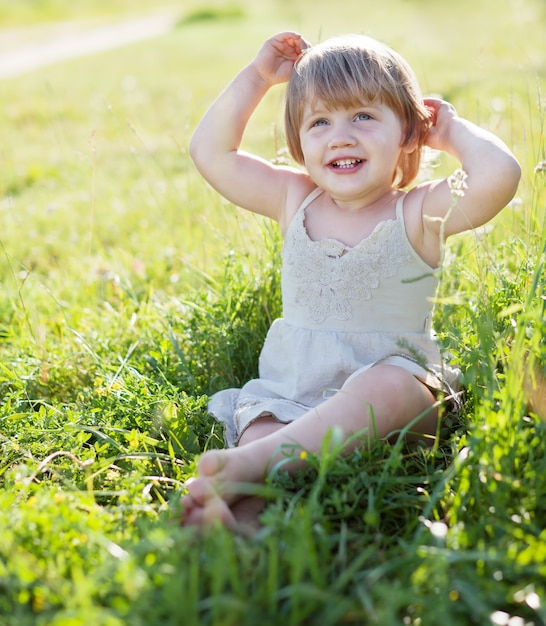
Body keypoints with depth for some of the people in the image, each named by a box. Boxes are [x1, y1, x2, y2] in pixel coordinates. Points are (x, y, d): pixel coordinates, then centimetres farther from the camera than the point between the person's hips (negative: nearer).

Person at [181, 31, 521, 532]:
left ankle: (249, 461, -50)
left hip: (397, 384, -3)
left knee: (386, 385, -37)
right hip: (290, 391, 4)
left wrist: (454, 132, -1)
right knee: (260, 423, -28)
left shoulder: (418, 214, -2)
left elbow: (499, 175, -20)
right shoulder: (294, 201, 10)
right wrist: (257, 77, 11)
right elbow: (211, 152, 12)